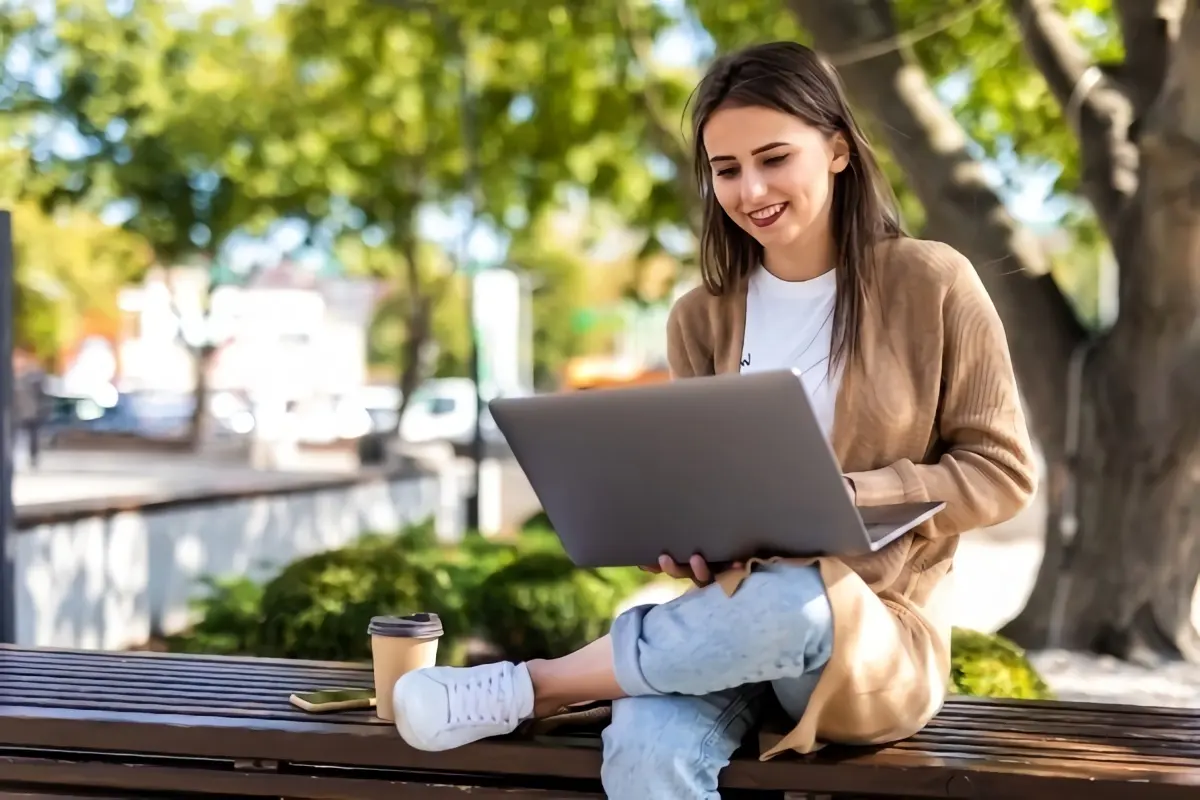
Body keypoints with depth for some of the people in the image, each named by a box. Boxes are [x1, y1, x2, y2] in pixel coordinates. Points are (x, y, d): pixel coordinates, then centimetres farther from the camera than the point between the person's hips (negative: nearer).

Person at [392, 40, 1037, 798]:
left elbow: (1002, 471, -1)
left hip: (878, 637, -2)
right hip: (735, 612, 2)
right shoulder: (703, 318, 8)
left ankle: (531, 686, -18)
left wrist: (844, 498, -16)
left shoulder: (931, 283, -3)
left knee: (789, 604, -39)